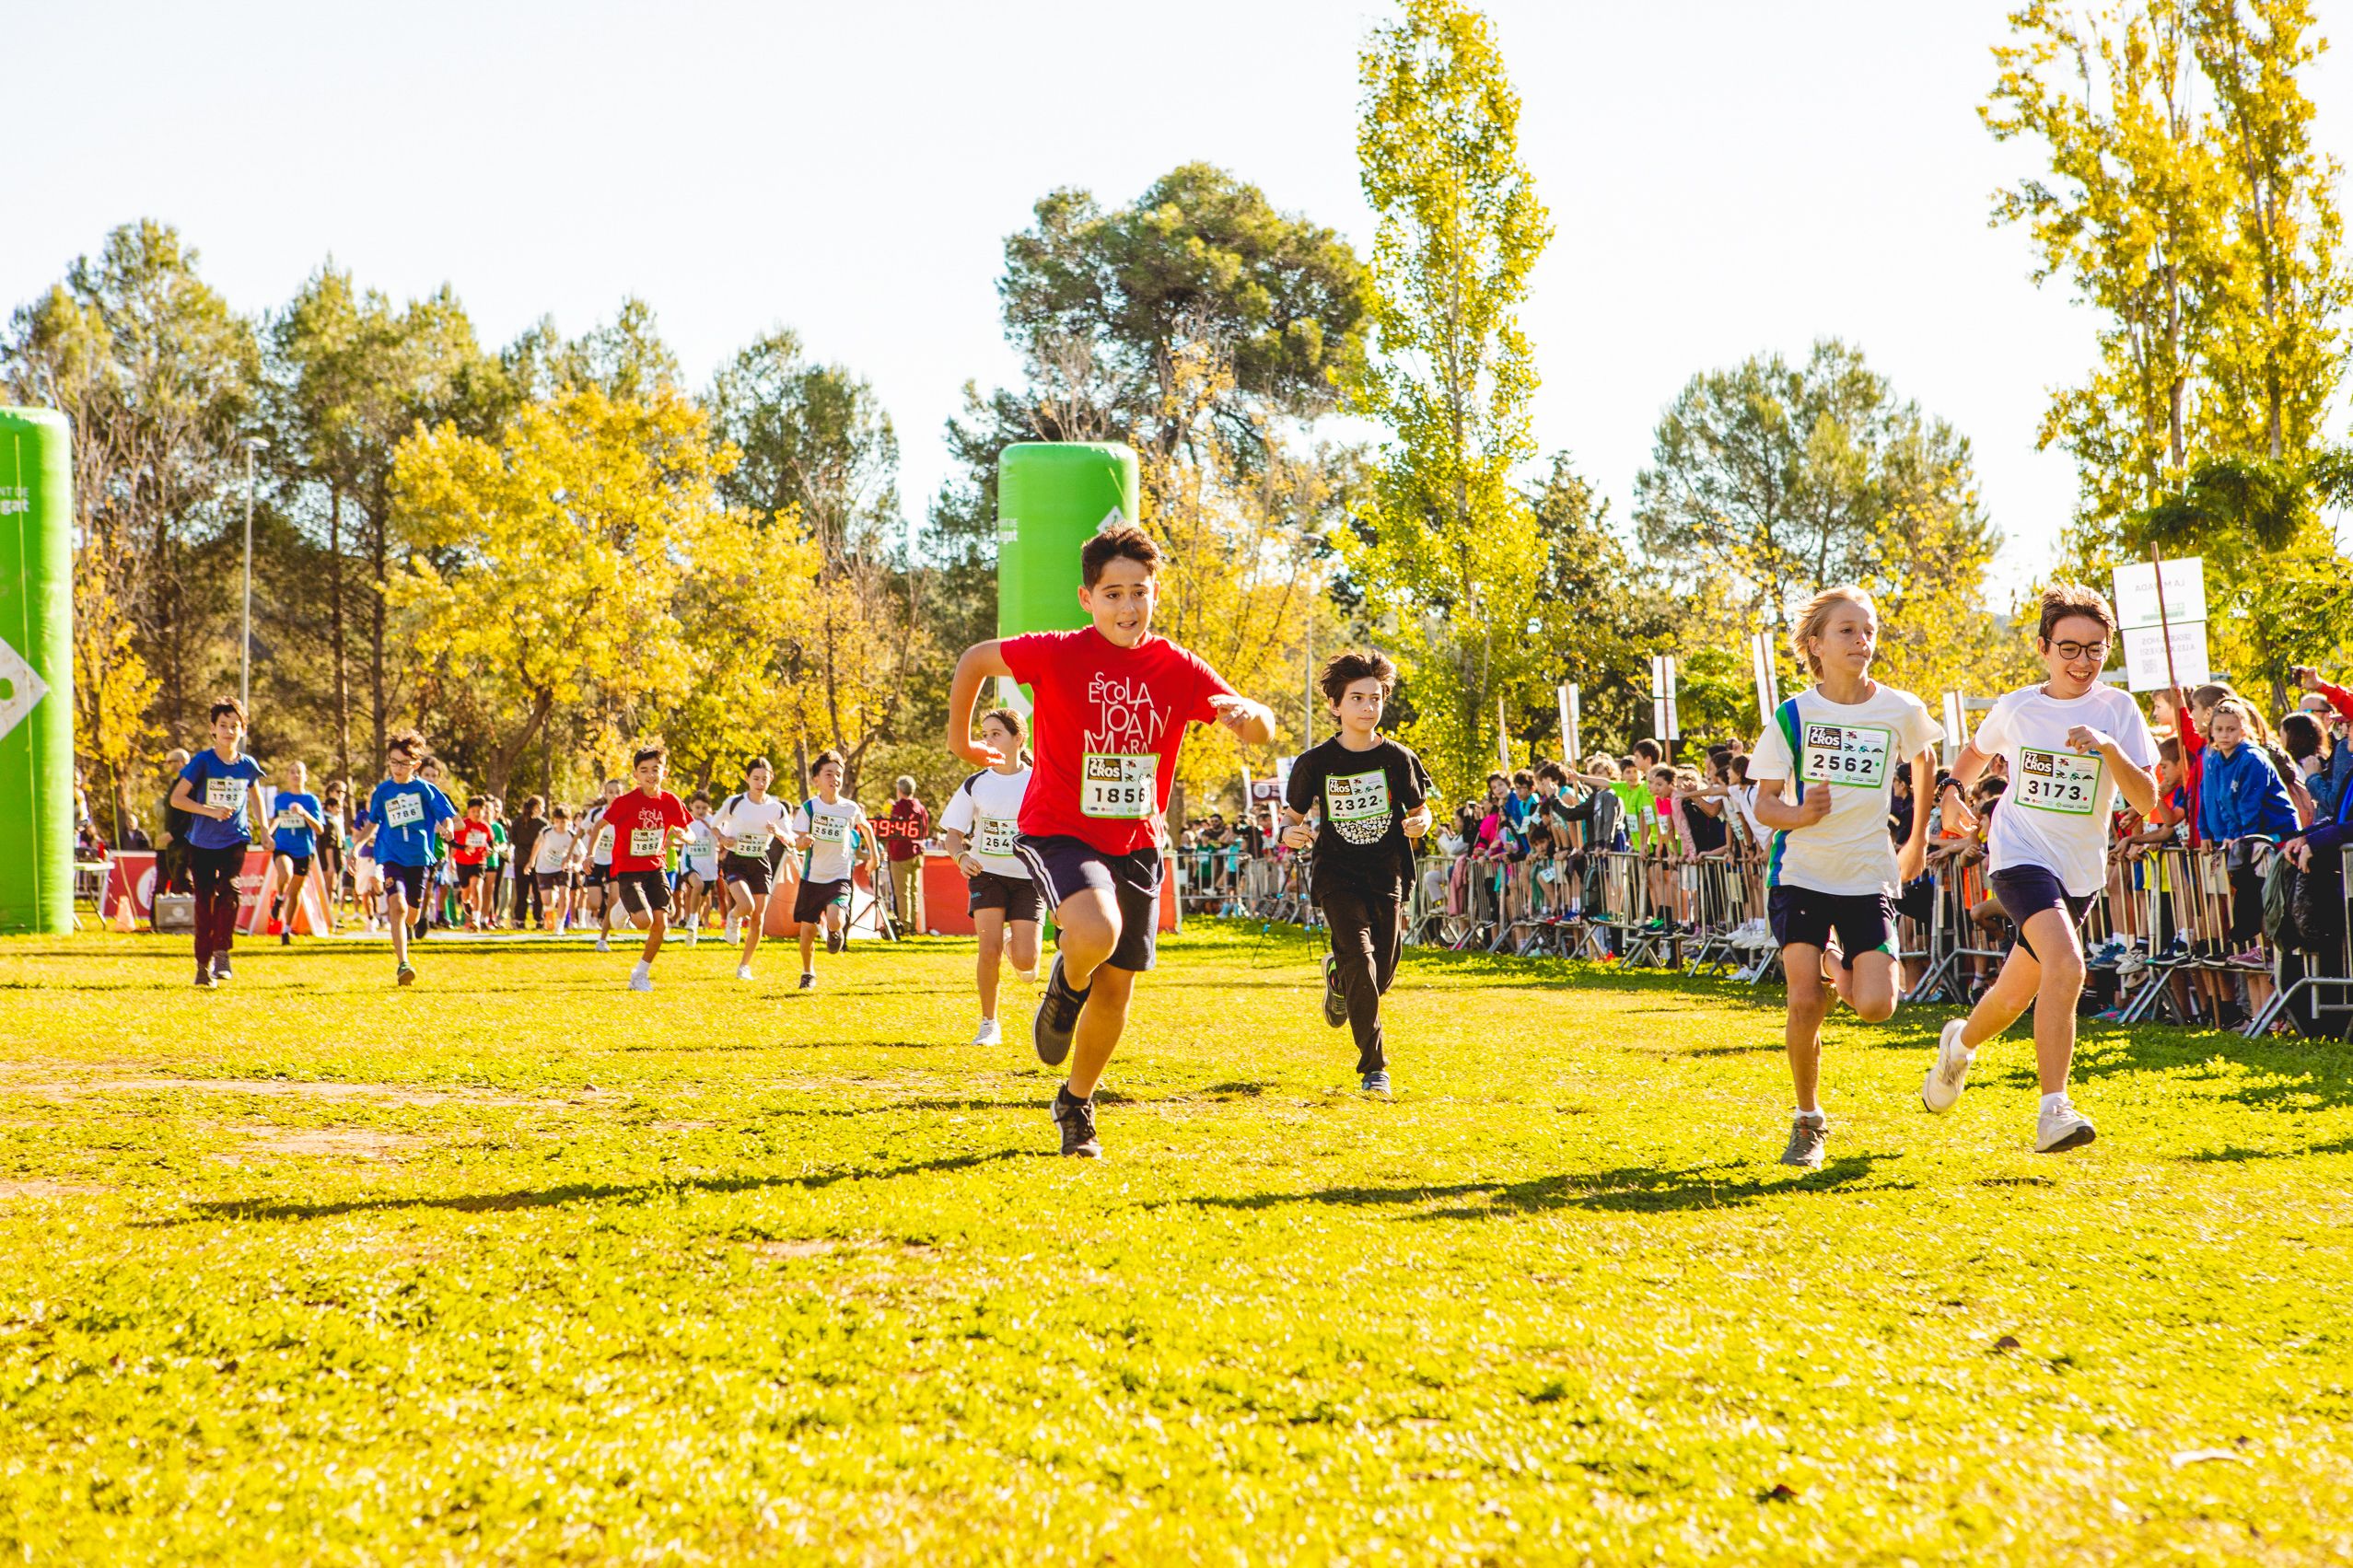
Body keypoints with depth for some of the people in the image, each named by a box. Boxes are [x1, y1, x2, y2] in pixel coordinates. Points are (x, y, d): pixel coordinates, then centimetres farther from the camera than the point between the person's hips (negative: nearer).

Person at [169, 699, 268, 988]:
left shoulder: (248, 766, 1)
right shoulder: (202, 761, -8)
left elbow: (254, 793, 22)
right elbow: (177, 798, -11)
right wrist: (210, 810, -22)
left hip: (234, 840, 1)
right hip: (202, 842, -1)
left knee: (229, 889, -22)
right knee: (205, 901, 1)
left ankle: (221, 952, -15)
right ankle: (203, 964, 11)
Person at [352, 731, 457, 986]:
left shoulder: (425, 788, -3)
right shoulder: (382, 791, 3)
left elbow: (446, 816, -2)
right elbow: (372, 823, 16)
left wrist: (446, 828, -24)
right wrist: (358, 845, 5)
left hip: (420, 858, 1)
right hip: (392, 857, -1)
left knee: (413, 912, 11)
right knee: (397, 905, -22)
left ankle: (407, 927, 51)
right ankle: (402, 964, -23)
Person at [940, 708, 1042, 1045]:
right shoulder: (974, 785, 1)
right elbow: (954, 833, 4)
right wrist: (961, 856, -18)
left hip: (1028, 878, -1)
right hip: (987, 875, 1)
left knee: (1025, 962, -9)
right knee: (990, 949, -17)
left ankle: (1014, 940, 31)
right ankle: (988, 1024, 2)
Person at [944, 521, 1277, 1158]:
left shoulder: (1178, 669, -4)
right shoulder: (1058, 654, -13)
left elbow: (1261, 732, -6)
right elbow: (975, 659, 3)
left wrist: (1250, 714, -30)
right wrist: (959, 737, 10)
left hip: (1134, 842, 4)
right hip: (1059, 832, -4)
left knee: (1116, 987, 10)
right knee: (1096, 932, -33)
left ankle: (1077, 1105, 35)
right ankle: (1066, 985, 5)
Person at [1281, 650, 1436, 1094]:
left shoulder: (1398, 758, 0)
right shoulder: (1316, 762, -3)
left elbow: (1420, 809, 11)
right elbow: (1294, 815, 8)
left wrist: (1419, 823, -13)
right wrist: (1291, 833, -15)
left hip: (1388, 875, 2)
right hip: (1338, 877, -2)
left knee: (1380, 975, 3)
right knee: (1360, 959, -19)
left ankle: (1338, 977, 42)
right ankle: (1374, 1067, -11)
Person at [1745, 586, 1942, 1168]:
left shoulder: (1901, 710, 0)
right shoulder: (1793, 716, -4)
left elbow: (1923, 760, 22)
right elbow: (1764, 803, -1)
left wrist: (1918, 839, 25)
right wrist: (1800, 815, -23)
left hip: (1869, 877, 1)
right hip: (1801, 874, -1)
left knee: (1876, 1007, -12)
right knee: (1805, 1002, -11)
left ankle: (1839, 968, 24)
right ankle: (1808, 1121, 9)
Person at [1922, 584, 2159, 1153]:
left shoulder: (2118, 710, -1)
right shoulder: (2015, 708, 1)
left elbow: (2146, 801, -10)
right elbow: (1977, 751, 23)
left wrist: (2110, 749, -25)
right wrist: (1954, 788, 4)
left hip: (2081, 871, 3)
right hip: (2019, 856, -3)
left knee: (2017, 994, 16)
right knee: (2065, 966, -28)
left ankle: (1962, 1042, 50)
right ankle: (2053, 1113, -30)